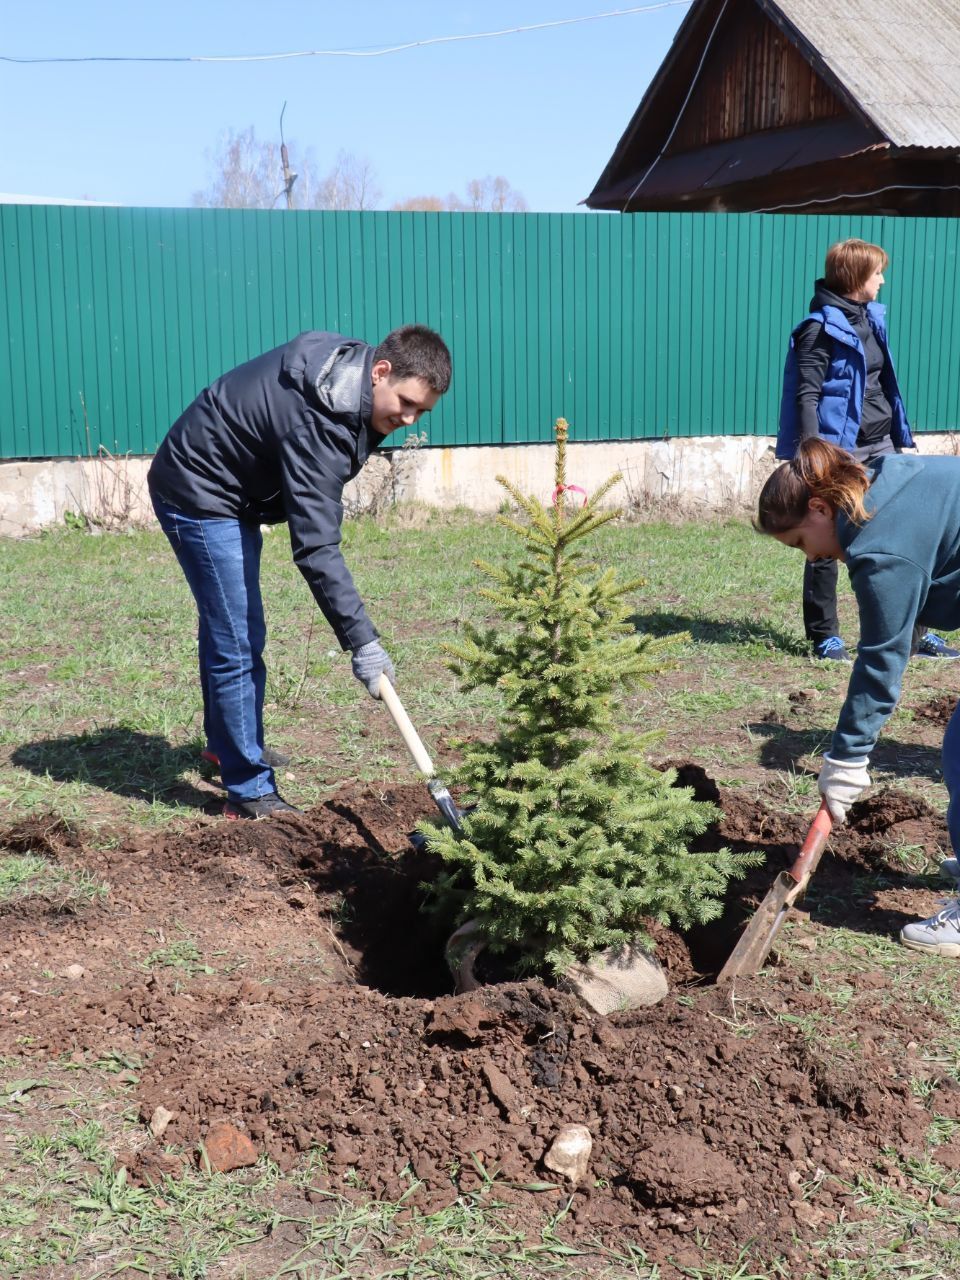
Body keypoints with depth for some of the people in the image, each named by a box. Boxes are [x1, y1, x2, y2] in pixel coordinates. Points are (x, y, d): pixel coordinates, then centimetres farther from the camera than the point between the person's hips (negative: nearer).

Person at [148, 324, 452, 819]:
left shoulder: (347, 367, -5)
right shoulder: (318, 422, -33)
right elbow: (315, 547, -35)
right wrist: (361, 640, -35)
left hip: (228, 492, 10)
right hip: (200, 495, -10)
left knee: (227, 629, 22)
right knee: (239, 645, -10)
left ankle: (226, 743, 40)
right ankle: (250, 792, -2)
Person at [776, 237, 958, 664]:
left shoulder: (870, 317, 12)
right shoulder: (821, 328, -12)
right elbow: (806, 396, -17)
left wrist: (900, 437, 19)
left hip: (880, 446, 8)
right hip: (841, 449, -8)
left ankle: (914, 633, 16)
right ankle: (824, 637, 13)